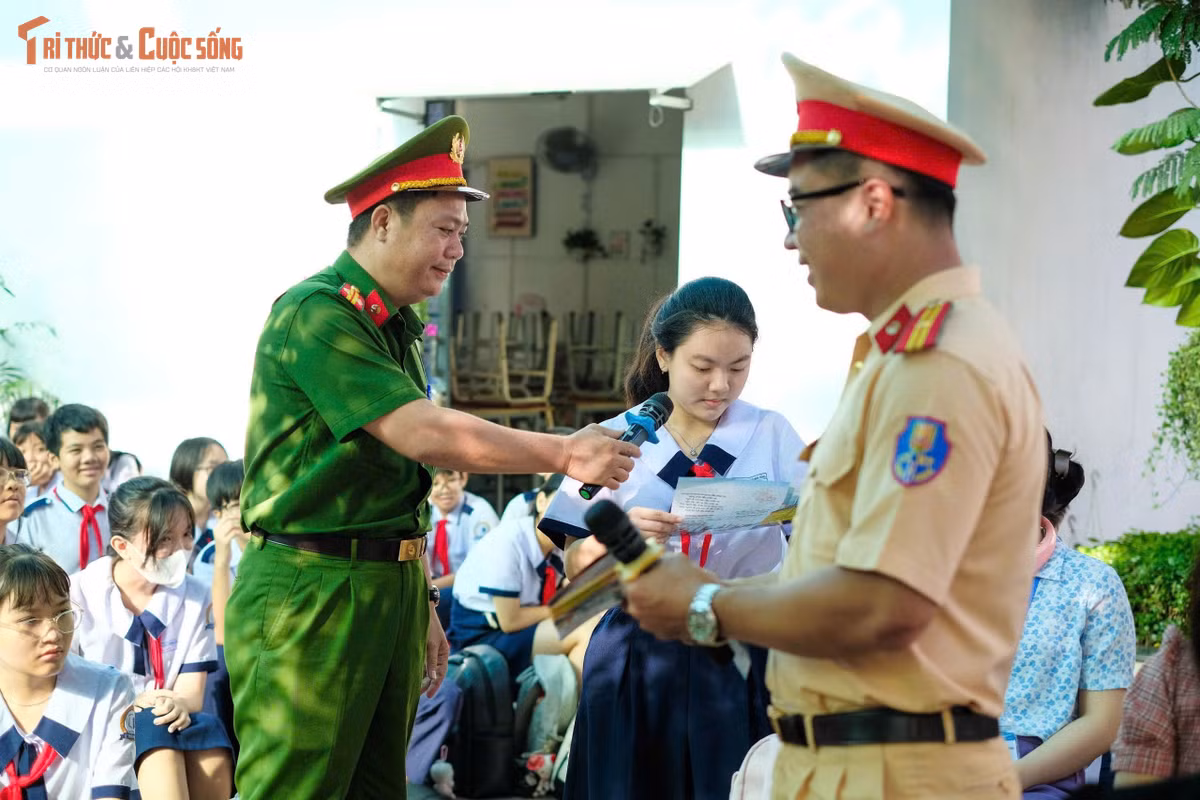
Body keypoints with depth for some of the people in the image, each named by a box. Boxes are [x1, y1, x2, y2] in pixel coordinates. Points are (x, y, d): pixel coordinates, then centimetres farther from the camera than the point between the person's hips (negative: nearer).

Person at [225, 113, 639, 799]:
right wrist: (563, 454, -19)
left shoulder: (398, 327, 15)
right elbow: (422, 434, -23)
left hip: (392, 588, 9)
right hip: (311, 591, -9)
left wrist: (422, 601, 19)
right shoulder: (316, 314, -14)